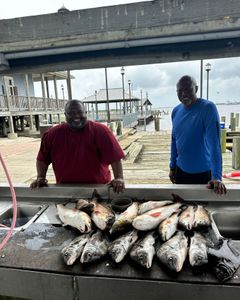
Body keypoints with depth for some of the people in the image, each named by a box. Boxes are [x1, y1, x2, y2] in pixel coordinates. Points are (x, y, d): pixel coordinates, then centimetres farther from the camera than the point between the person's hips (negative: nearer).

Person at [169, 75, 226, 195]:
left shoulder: (208, 108, -16)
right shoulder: (176, 111, 1)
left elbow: (214, 143, -23)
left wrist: (216, 177, -29)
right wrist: (172, 167, 11)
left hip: (203, 172, -5)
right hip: (181, 171, 5)